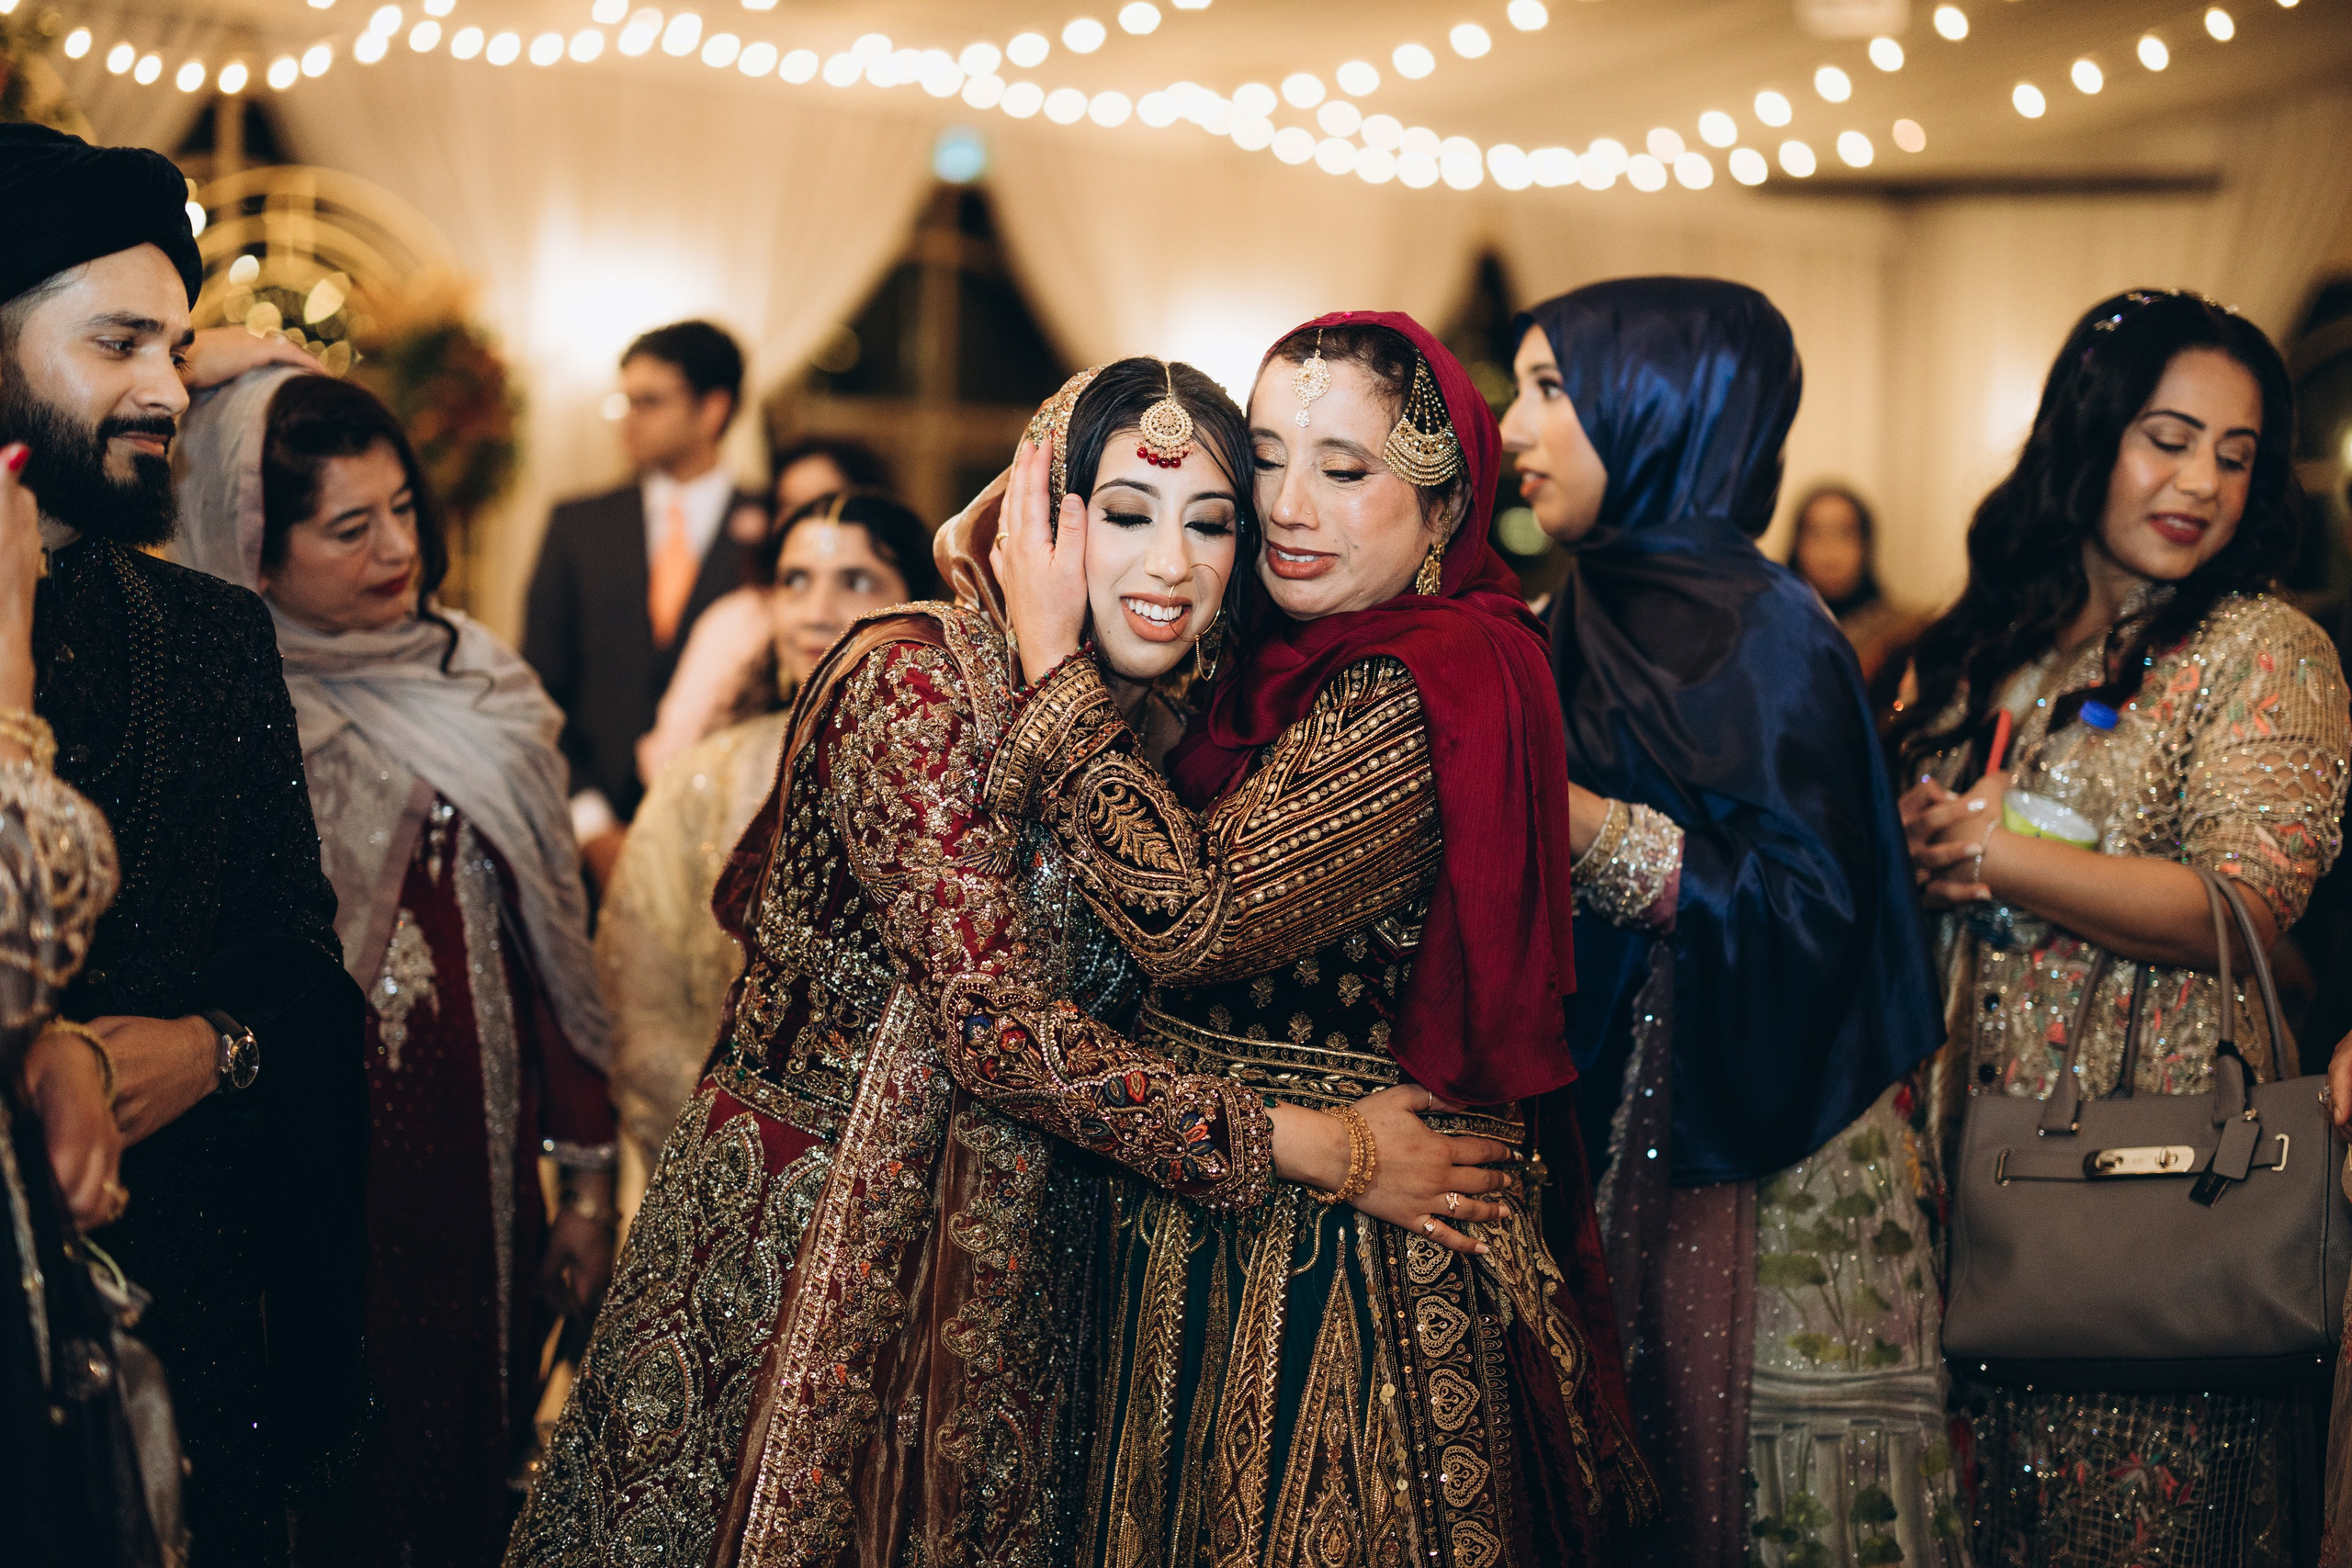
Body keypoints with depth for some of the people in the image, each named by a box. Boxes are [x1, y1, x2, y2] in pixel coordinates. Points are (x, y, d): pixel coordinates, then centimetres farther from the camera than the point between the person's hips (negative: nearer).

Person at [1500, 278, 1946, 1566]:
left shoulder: (1763, 630, -11)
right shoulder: (1597, 617, 11)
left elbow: (1812, 904, -19)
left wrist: (1592, 830, -25)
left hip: (1764, 1160, -7)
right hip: (1620, 1142, 7)